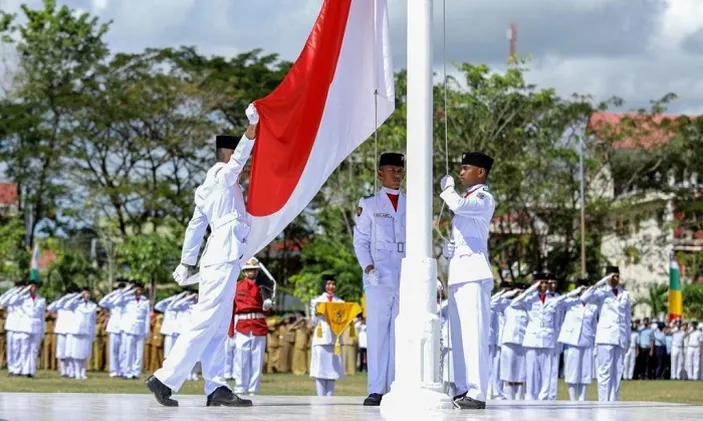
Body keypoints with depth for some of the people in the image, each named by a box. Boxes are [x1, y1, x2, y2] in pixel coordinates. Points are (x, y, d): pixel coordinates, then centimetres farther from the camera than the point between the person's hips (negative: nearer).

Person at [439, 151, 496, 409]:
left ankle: (477, 393, -19)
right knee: (459, 335, 8)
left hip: (473, 272, -10)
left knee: (473, 333, -14)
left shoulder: (484, 200, -3)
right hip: (457, 272, 10)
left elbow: (457, 205, -20)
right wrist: (447, 248, 15)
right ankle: (464, 390, 11)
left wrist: (447, 189, -2)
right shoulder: (465, 198, 24)